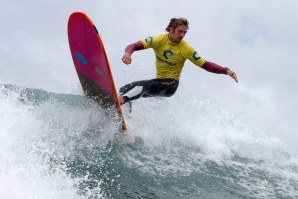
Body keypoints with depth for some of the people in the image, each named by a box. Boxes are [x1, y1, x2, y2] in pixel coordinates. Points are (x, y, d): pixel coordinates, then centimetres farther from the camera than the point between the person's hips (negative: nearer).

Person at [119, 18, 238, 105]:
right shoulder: (159, 40, -9)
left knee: (141, 86, -32)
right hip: (158, 82, 5)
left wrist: (226, 71, -25)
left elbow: (206, 65, -12)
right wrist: (128, 53, -41)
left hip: (170, 85, -5)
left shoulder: (186, 49, -13)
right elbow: (134, 46, -16)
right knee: (125, 90, 3)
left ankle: (117, 102, -47)